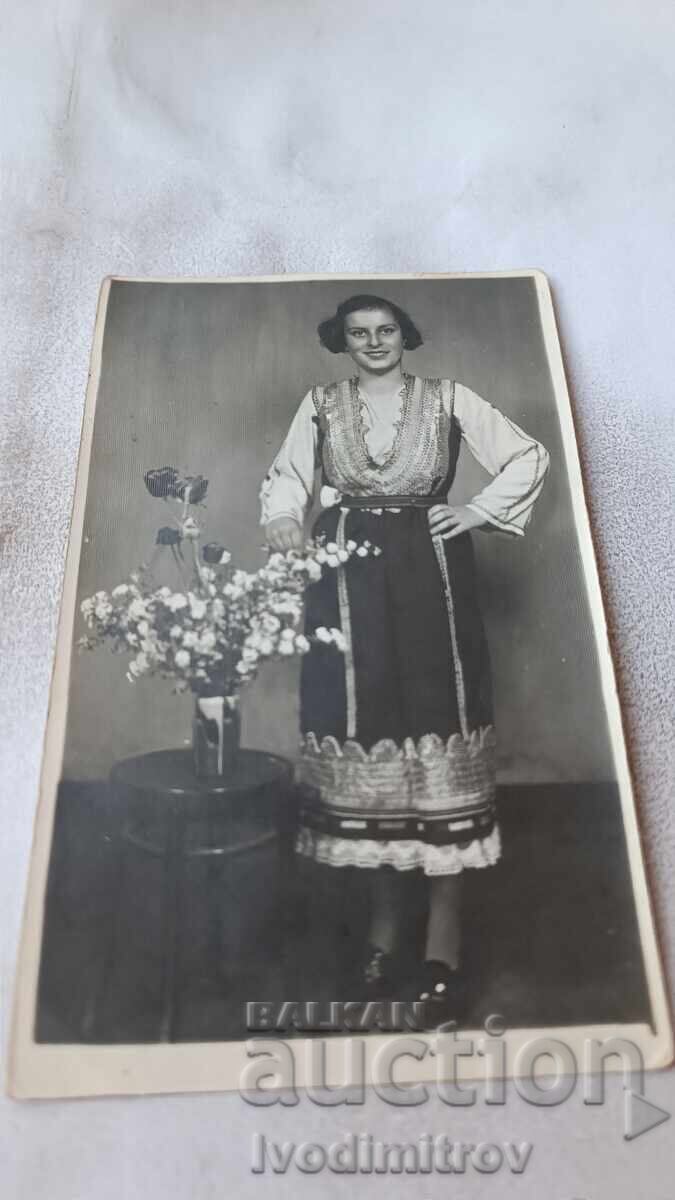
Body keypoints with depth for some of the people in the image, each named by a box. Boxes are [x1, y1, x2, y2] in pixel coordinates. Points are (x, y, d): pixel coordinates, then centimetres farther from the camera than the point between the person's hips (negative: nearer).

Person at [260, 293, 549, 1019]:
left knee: (437, 720, -4)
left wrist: (479, 512, -2)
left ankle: (444, 925, 8)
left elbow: (530, 457, 10)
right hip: (350, 580, 1)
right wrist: (283, 524, -13)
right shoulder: (319, 406, 12)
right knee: (362, 726, 2)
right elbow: (285, 479, 7)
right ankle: (384, 915, 17)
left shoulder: (447, 400, 9)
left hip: (430, 577, -1)